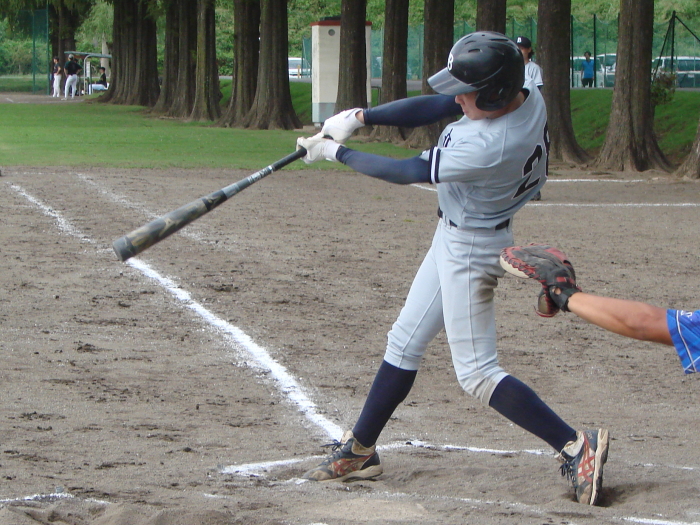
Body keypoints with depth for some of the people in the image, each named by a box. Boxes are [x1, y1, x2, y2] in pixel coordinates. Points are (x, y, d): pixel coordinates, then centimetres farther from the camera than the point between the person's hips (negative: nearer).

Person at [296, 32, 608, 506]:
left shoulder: (490, 147, -34)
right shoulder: (525, 96, -10)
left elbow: (407, 172, -22)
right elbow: (434, 107, -2)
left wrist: (336, 152, -11)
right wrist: (360, 117, -12)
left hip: (469, 249, -10)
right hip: (455, 237, 10)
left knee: (477, 372, -3)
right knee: (405, 343, 18)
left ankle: (576, 446, -2)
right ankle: (361, 450, 30)